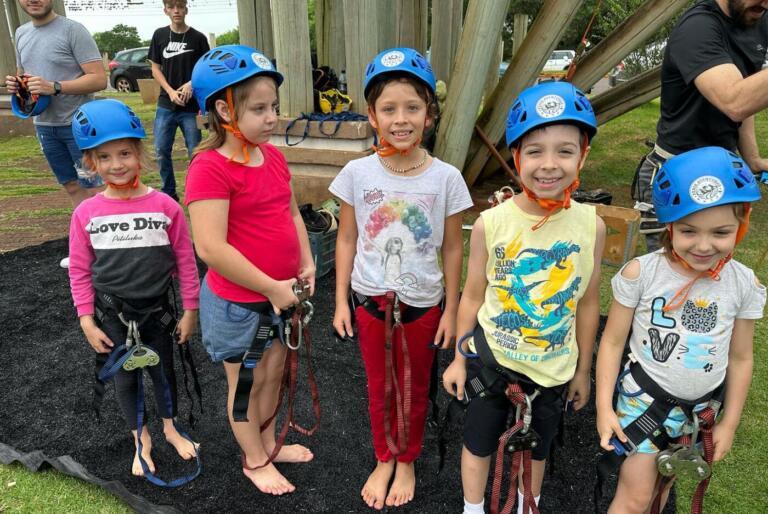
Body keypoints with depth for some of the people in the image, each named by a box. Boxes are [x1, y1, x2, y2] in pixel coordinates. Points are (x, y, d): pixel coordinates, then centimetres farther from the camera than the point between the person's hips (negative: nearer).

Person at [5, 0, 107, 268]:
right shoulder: (21, 33, 13)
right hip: (44, 125, 7)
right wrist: (15, 84, 0)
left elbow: (99, 79, -16)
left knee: (94, 189, -4)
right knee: (73, 187, 13)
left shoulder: (73, 30, -10)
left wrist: (54, 87, -25)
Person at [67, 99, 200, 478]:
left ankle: (170, 428, 43)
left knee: (163, 371, 17)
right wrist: (87, 321, -3)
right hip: (112, 314, 1)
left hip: (156, 309, 0)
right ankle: (141, 439, 38)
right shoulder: (85, 213, -10)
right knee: (125, 377, 15)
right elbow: (79, 271, -2)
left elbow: (185, 260, -7)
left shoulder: (164, 205, -13)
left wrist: (190, 310, -4)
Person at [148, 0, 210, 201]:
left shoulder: (198, 38, 0)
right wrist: (170, 91, -8)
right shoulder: (160, 35, 7)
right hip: (166, 104, 3)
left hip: (191, 106, -2)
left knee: (195, 152, -1)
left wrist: (192, 83, -16)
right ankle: (169, 193, 18)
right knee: (161, 151, 3)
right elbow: (155, 69, 8)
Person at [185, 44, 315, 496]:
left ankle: (269, 442, 46)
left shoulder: (273, 155, 2)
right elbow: (211, 248, -28)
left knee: (274, 372, 23)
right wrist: (270, 287, -22)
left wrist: (307, 263, 0)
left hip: (282, 293, 7)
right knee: (247, 383, 15)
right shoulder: (211, 167, -22)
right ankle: (255, 460, 37)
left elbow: (292, 212, 12)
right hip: (239, 301, -7)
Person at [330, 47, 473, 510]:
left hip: (423, 303, -1)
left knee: (414, 389, 18)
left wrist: (451, 310, -1)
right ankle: (384, 460, 44)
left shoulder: (446, 177, -12)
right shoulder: (357, 173, -10)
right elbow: (347, 240, -1)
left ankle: (408, 462, 44)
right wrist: (341, 301, 0)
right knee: (380, 388, 19)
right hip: (370, 299, 1)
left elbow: (452, 249, -4)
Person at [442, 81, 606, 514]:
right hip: (491, 359, -1)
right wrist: (459, 360, 2)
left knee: (537, 449, 24)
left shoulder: (591, 226, -14)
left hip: (554, 368, 1)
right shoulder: (491, 224, -18)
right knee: (479, 444, 19)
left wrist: (583, 370, 7)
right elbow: (473, 296, -6)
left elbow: (588, 304, -2)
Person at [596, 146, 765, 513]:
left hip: (702, 407, 3)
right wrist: (604, 407, -11)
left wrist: (729, 423, 7)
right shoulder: (640, 274, -20)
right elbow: (612, 341, -11)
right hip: (644, 397, -3)